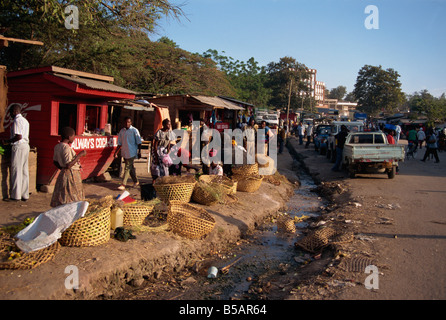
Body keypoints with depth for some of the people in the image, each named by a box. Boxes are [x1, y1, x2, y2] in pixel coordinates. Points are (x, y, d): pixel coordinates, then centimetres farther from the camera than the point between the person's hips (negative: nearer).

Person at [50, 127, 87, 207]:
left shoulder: (57, 146, 9)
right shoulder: (66, 148, -20)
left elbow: (55, 162, 16)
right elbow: (68, 165, -25)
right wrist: (79, 155, -21)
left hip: (63, 173, 9)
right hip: (71, 175, -9)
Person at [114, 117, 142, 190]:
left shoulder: (134, 131, -5)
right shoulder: (122, 131, 9)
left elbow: (139, 142, -4)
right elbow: (119, 143, 14)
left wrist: (139, 152, -7)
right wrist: (116, 152, 7)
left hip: (131, 153, -5)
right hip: (124, 153, 6)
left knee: (127, 168, -9)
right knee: (131, 168, 14)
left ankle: (123, 184, -9)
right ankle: (136, 182, 28)